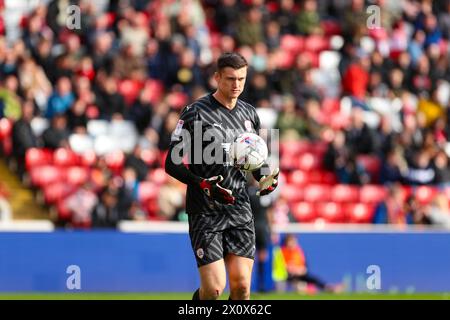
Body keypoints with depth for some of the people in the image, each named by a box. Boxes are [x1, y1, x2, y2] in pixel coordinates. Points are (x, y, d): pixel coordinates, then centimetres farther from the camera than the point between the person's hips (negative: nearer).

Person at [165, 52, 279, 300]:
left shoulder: (249, 114, 11)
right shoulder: (196, 113, -7)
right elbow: (172, 163, -8)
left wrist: (266, 178, 2)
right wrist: (201, 184, -22)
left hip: (239, 208, 5)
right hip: (205, 212, -5)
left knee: (242, 286, -2)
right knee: (213, 288, -11)